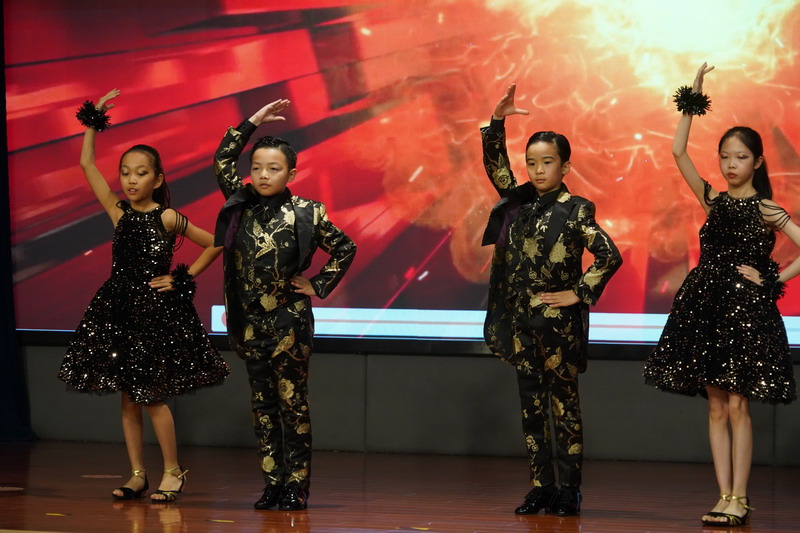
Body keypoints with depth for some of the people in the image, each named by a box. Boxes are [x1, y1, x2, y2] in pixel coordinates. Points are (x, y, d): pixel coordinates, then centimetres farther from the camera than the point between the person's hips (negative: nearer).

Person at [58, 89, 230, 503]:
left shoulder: (167, 218, -6)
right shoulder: (119, 214, 5)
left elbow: (213, 244, 1)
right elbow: (87, 164, 5)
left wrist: (183, 279, -4)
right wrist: (94, 120, 1)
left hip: (157, 310, -5)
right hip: (119, 309, 5)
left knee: (152, 396, -5)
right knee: (127, 396, 7)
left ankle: (173, 470, 8)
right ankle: (137, 474, 14)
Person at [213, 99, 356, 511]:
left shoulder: (304, 214, -6)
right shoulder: (242, 205, 4)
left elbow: (345, 248, 1)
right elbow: (222, 159, 7)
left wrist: (318, 286, -3)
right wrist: (252, 123, 3)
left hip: (289, 322, -4)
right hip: (250, 322, 4)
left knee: (293, 403, 0)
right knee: (262, 404, 7)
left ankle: (296, 487, 3)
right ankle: (272, 484, 12)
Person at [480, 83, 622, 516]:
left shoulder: (575, 211, -7)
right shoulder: (518, 202, 9)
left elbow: (609, 256, -13)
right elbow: (494, 164, 5)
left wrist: (580, 294, -12)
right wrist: (497, 122, -7)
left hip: (559, 323, -5)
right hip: (521, 321, 5)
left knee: (565, 405, 1)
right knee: (531, 406, 7)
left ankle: (568, 490, 4)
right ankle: (540, 488, 12)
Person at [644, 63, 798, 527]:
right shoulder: (713, 201, 8)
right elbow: (678, 153, 0)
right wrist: (692, 102, -3)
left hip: (746, 309, -4)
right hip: (707, 303, 4)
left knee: (737, 406, -5)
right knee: (717, 406, 4)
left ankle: (740, 499, 0)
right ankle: (726, 498, 7)